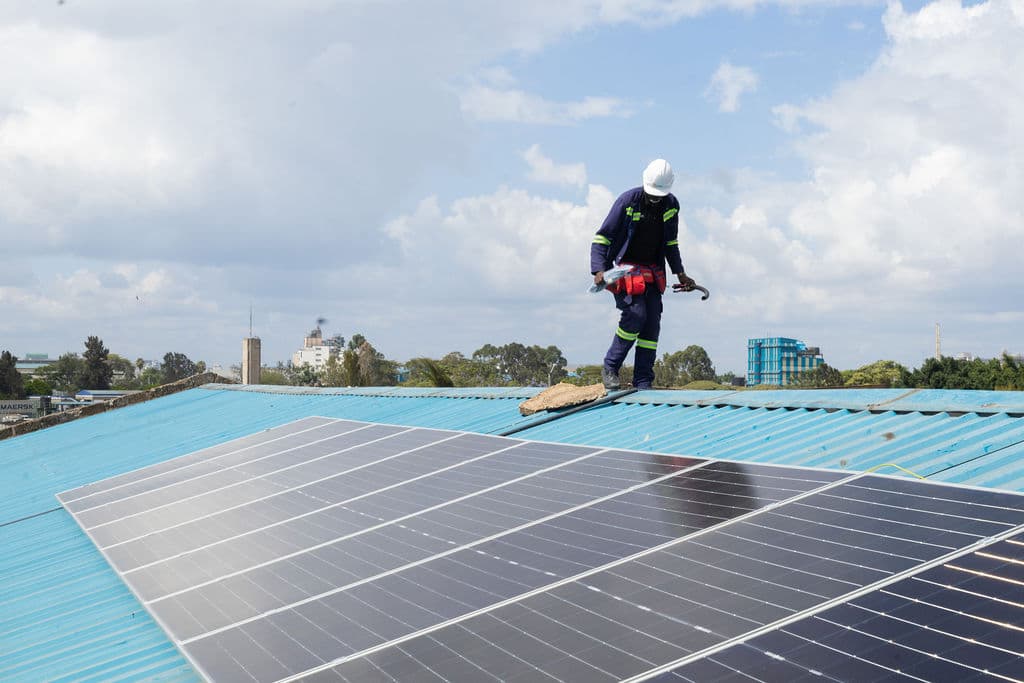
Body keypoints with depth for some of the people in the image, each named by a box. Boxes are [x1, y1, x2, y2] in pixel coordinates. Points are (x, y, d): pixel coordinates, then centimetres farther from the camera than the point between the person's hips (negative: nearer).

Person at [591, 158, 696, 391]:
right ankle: (610, 368, -4)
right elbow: (601, 238, -13)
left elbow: (671, 242, 17)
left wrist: (680, 273, 12)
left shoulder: (671, 205, 1)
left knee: (653, 322, -4)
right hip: (625, 267, -5)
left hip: (653, 272, 5)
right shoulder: (628, 201, -15)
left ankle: (643, 382, 0)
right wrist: (599, 270, -25)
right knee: (636, 314, -20)